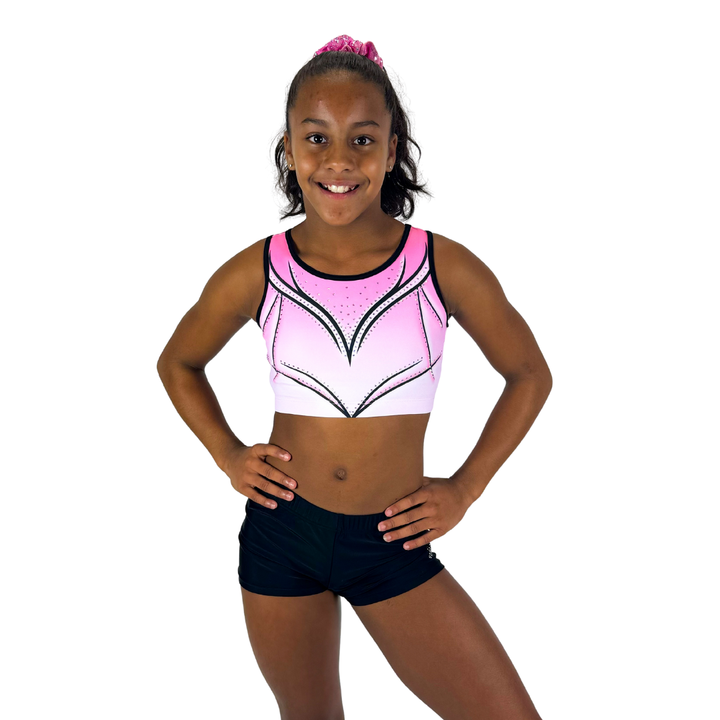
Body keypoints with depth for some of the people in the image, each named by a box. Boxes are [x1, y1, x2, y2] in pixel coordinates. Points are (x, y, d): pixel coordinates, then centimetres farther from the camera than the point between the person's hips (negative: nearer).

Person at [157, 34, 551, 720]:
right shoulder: (255, 275, -7)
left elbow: (530, 375, 5)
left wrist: (466, 486, 0)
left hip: (393, 541, -1)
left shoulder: (446, 268, -11)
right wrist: (228, 454, 1)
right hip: (281, 532, 1)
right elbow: (177, 363, 13)